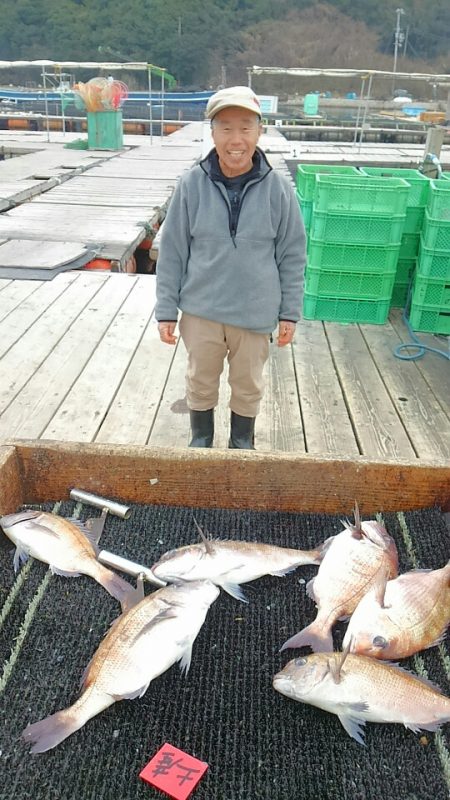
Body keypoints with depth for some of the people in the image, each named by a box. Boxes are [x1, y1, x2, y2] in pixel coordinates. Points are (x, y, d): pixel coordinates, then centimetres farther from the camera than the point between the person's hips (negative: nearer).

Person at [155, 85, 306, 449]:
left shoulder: (278, 189, -8)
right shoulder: (192, 185, -8)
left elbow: (292, 256, 0)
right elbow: (172, 252, -2)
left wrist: (290, 313, 1)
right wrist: (166, 310, -2)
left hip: (256, 313, 0)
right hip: (201, 310, 0)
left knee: (249, 385, 17)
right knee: (201, 382, 17)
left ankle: (243, 443, 42)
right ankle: (201, 441, 41)